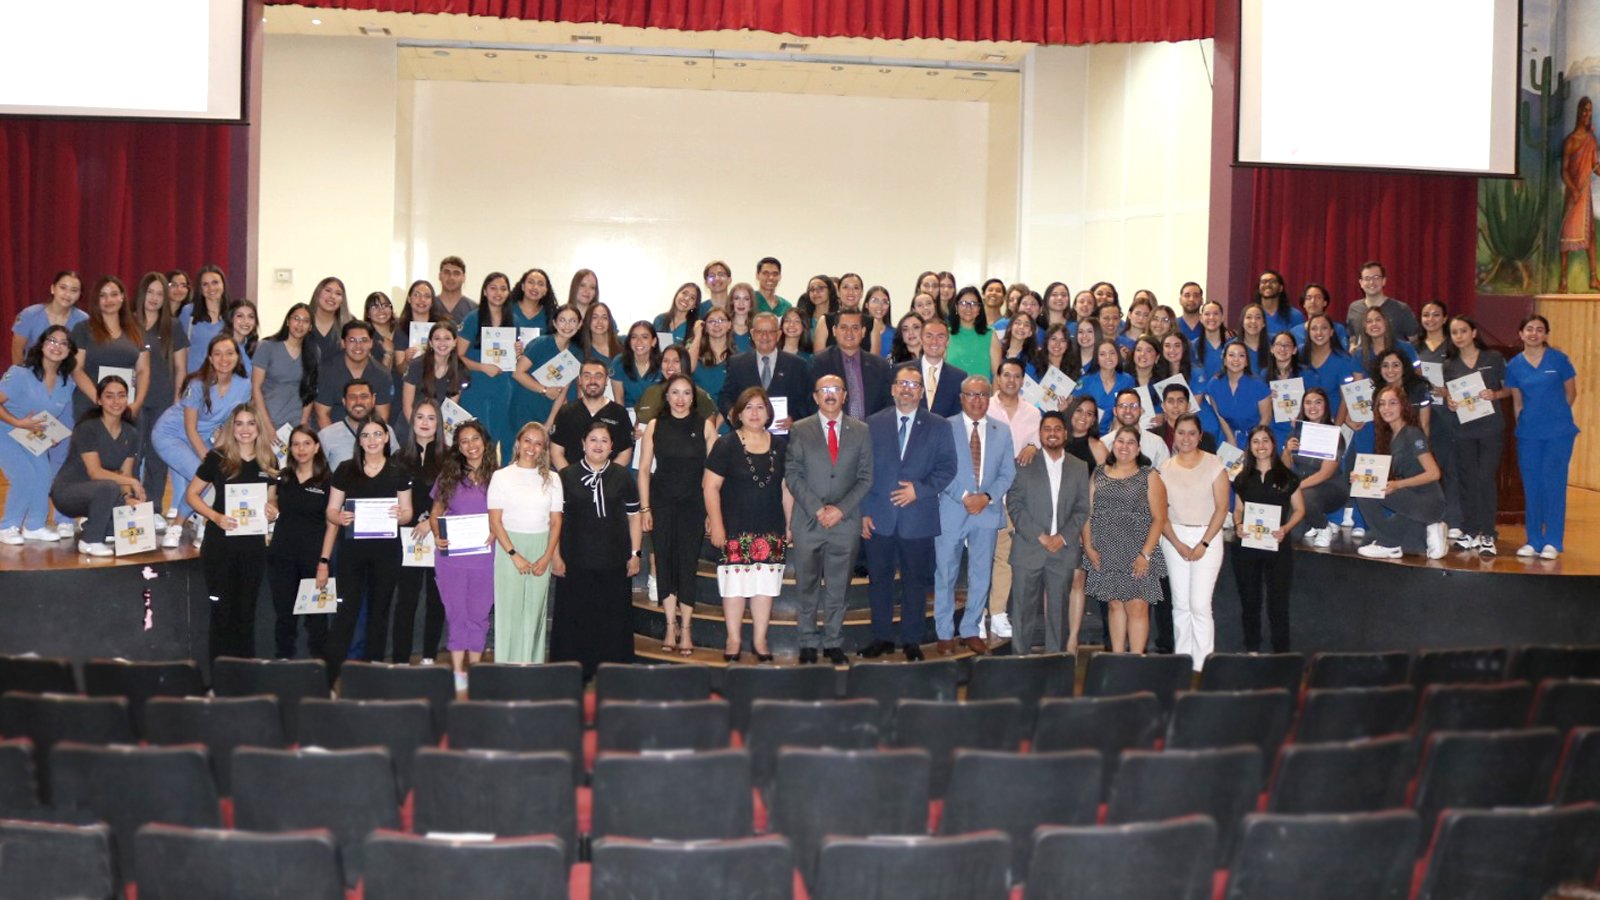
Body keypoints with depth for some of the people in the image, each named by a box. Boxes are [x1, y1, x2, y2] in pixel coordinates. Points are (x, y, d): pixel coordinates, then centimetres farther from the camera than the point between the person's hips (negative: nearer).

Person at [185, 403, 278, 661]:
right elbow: (191, 494, -1)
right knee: (223, 610, 2)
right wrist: (215, 516, -17)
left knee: (246, 611, 10)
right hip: (220, 543, -3)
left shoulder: (269, 462, 5)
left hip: (254, 545, 3)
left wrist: (273, 512, -6)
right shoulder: (217, 458, -5)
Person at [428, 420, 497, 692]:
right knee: (456, 614, 3)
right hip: (451, 555, 1)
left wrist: (495, 532, -11)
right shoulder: (448, 476, 6)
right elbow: (436, 513, 11)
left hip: (484, 555, 0)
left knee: (479, 615, 5)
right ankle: (458, 674, 6)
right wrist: (437, 536, -7)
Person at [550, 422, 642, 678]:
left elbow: (634, 516, 10)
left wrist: (635, 554, 5)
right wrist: (555, 556, -2)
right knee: (574, 619, 1)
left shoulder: (622, 477, 7)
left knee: (613, 619, 2)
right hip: (576, 561, -1)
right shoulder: (566, 477, 4)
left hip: (614, 561, 1)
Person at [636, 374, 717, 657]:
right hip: (662, 503, 1)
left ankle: (685, 629, 6)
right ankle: (671, 627, 11)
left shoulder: (705, 426, 1)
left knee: (688, 564, -2)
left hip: (693, 504, -1)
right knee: (664, 562, 2)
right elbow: (644, 469, 6)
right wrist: (645, 508, 0)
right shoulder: (655, 426, 5)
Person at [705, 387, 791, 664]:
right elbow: (710, 487, -5)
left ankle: (760, 639, 12)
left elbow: (787, 489, 13)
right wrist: (716, 525, -10)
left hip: (771, 530, 3)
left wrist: (789, 525, 9)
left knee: (765, 585, 3)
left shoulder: (780, 446, 8)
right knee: (735, 584, -2)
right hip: (736, 530, -3)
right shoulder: (726, 445, -2)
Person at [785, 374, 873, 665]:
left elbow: (866, 477, 4)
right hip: (808, 521, -1)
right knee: (807, 587, 4)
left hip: (845, 521, 1)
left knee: (838, 588, 6)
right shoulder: (800, 430, 4)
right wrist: (817, 509, -11)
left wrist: (841, 509, -8)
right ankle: (808, 643, 12)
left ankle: (834, 644, 13)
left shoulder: (861, 431, 7)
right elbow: (792, 475, -1)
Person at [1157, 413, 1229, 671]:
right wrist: (1177, 544, -7)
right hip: (1174, 537, 3)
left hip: (1207, 536, -3)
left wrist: (1204, 544, -11)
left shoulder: (1214, 464, -3)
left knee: (1200, 604, -9)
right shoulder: (1166, 468, 6)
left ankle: (1202, 666, -3)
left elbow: (1221, 507, -6)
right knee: (1180, 604, 6)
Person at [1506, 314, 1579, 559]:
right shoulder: (1514, 365, 4)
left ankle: (1553, 542, 4)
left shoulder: (1558, 359, -4)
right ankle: (1533, 541, 14)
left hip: (1558, 433, -3)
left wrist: (1555, 416, 7)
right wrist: (1522, 426, 8)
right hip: (1528, 435, 3)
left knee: (1553, 484, -3)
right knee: (1531, 486, 6)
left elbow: (1571, 394, 4)